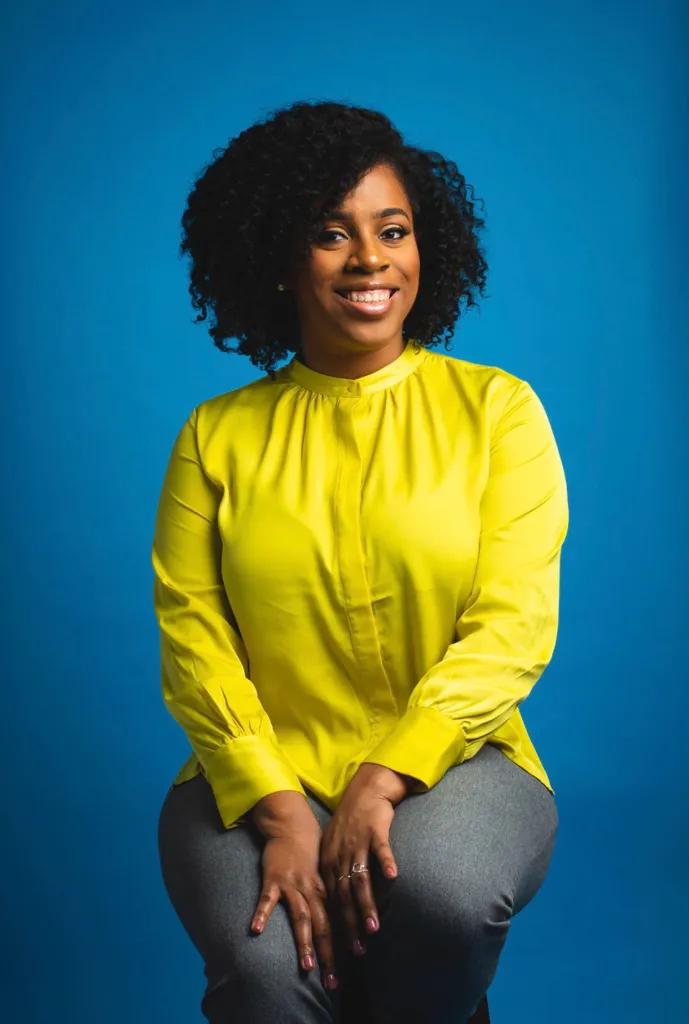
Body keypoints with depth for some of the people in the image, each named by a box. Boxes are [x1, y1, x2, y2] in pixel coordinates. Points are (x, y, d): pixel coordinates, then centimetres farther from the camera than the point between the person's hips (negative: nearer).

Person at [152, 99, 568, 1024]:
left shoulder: (496, 410, 3)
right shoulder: (217, 436, 6)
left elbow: (513, 625, -6)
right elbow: (191, 633, -3)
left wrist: (383, 779, -18)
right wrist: (279, 809, -17)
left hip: (450, 761, 0)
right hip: (260, 773, 1)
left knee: (442, 892, -32)